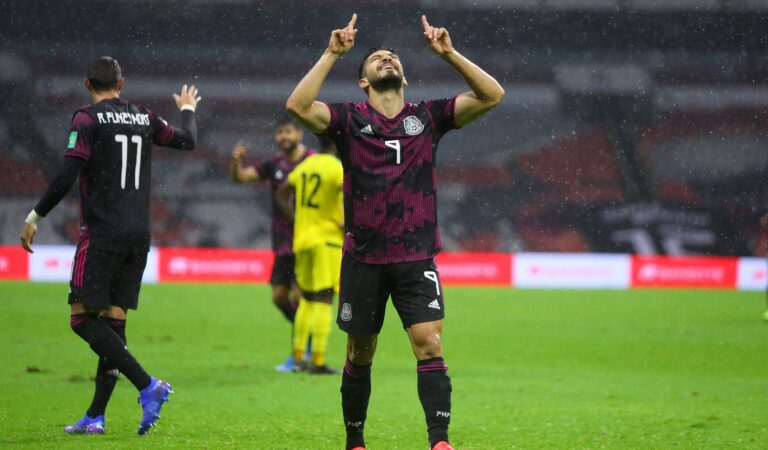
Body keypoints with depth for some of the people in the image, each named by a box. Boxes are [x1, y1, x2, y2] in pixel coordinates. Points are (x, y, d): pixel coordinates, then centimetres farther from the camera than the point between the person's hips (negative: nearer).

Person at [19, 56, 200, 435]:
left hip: (102, 233, -6)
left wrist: (35, 217, -5)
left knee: (83, 317, -6)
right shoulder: (144, 118, 10)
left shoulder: (87, 119, -6)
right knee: (114, 321, 7)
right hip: (139, 234, 6)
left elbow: (68, 176, -14)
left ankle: (148, 385, -21)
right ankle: (95, 417, 6)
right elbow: (187, 141, 26)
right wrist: (188, 111, 47)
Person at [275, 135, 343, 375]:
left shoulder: (305, 165, 11)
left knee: (307, 298, 17)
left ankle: (298, 357, 19)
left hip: (302, 238, 7)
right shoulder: (336, 168, -11)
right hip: (327, 239, -7)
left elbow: (282, 193, 21)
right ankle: (318, 361, -9)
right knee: (324, 300, -6)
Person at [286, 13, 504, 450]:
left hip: (416, 255, 0)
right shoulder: (349, 119, 2)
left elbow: (492, 95, -1)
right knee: (360, 355, 9)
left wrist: (449, 53, -8)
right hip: (364, 258, 0)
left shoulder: (428, 116, 7)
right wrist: (332, 54, -16)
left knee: (429, 343, -15)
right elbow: (298, 105, -16)